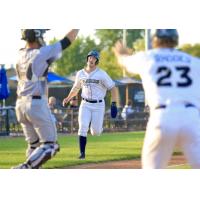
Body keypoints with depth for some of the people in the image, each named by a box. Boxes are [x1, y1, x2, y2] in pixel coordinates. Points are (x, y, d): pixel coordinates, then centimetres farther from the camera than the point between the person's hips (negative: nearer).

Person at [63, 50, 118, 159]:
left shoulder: (102, 74, -7)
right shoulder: (80, 73, 5)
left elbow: (113, 88, -6)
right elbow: (76, 88, 21)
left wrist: (113, 104, -15)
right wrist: (67, 98, 10)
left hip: (98, 105, -2)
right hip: (85, 104, 2)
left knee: (96, 132, -4)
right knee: (82, 128, -14)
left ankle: (97, 126, 33)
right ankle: (82, 153, -9)